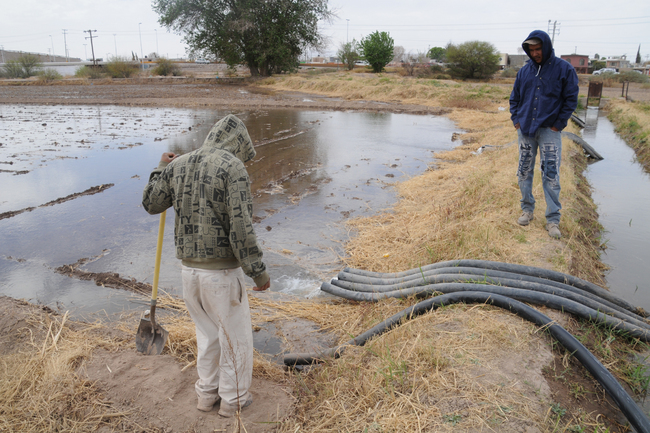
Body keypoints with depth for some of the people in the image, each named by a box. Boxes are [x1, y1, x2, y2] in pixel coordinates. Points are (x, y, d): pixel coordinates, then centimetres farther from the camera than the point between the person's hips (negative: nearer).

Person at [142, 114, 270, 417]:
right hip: (223, 273, -6)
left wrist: (161, 169, 32)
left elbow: (151, 204, 19)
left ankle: (207, 394, 38)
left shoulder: (178, 165, 4)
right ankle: (233, 399, 31)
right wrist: (258, 272, -13)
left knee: (207, 332, 26)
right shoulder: (233, 169, -15)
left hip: (189, 270, 6)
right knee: (236, 336, 15)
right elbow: (241, 228, -21)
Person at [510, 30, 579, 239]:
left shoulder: (564, 69, -3)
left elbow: (571, 99, -1)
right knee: (524, 172, 8)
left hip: (549, 130, -4)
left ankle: (553, 219, 1)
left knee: (551, 175, -5)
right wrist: (516, 119, 5)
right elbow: (514, 98, 16)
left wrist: (558, 124, -7)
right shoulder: (525, 71, 7)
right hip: (526, 129, 4)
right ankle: (527, 209, 23)